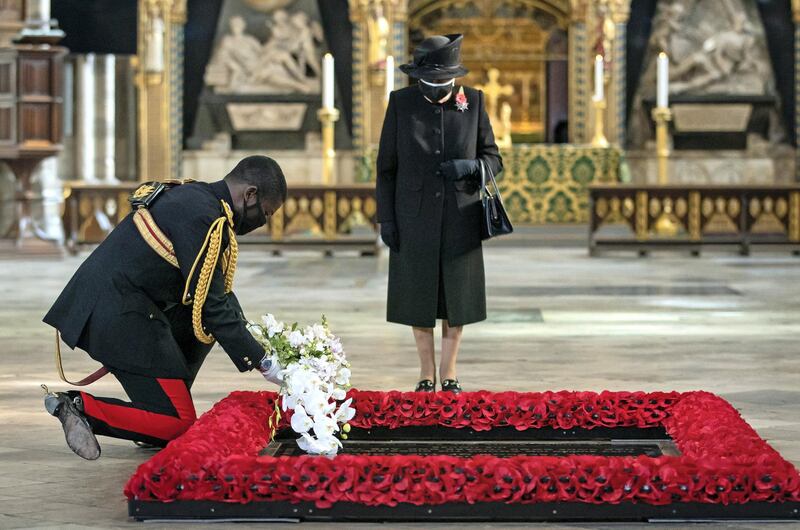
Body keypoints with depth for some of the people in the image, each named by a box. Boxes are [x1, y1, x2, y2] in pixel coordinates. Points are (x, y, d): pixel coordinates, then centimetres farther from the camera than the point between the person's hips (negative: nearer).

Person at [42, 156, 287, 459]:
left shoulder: (195, 196, 15)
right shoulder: (204, 218, -17)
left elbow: (216, 289, 22)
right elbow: (211, 304, -16)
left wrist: (253, 338, 17)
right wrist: (261, 362, -10)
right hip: (119, 317, -10)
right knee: (179, 425, -7)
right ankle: (80, 407, -6)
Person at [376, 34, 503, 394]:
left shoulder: (473, 101, -1)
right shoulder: (401, 103, -3)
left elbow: (493, 158, 4)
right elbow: (387, 165, 1)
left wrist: (471, 166, -19)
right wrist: (386, 218, -4)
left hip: (459, 216, 1)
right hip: (415, 216, 0)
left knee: (456, 297, 5)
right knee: (417, 297, 5)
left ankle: (449, 375, 17)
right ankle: (426, 375, 18)